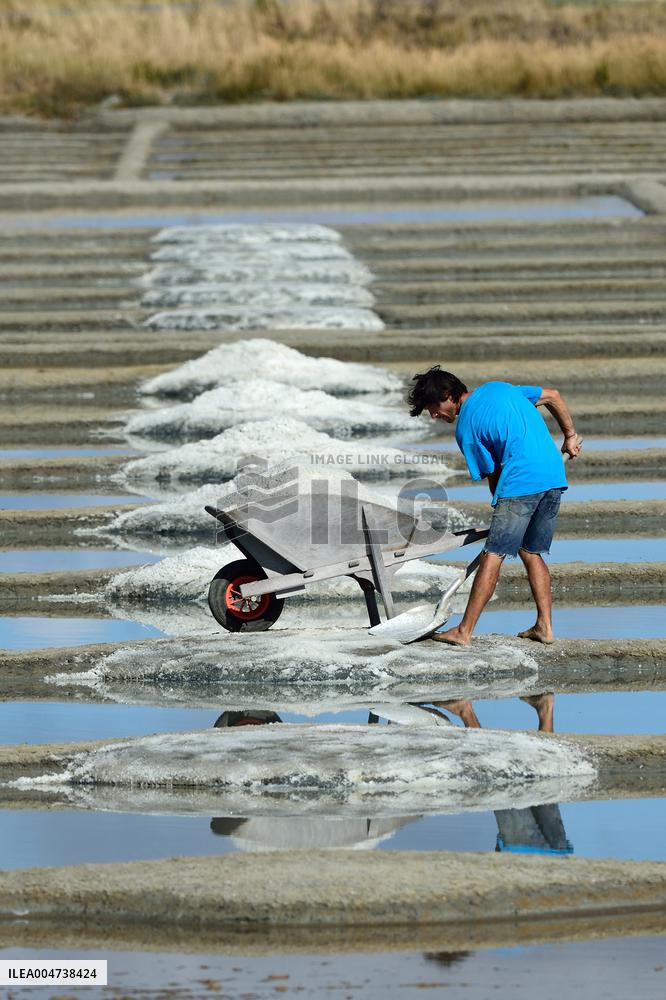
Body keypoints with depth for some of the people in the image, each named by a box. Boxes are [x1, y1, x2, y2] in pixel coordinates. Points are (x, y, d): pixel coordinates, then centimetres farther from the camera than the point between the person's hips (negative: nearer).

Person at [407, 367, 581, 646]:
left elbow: (492, 475, 3)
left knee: (493, 557, -5)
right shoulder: (498, 388, 19)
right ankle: (544, 626, 14)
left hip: (521, 483, -7)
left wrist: (502, 506, 14)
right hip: (555, 477, 7)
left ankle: (464, 631, -6)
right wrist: (570, 435, 27)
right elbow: (553, 396, 21)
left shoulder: (465, 429, 0)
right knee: (531, 553, 18)